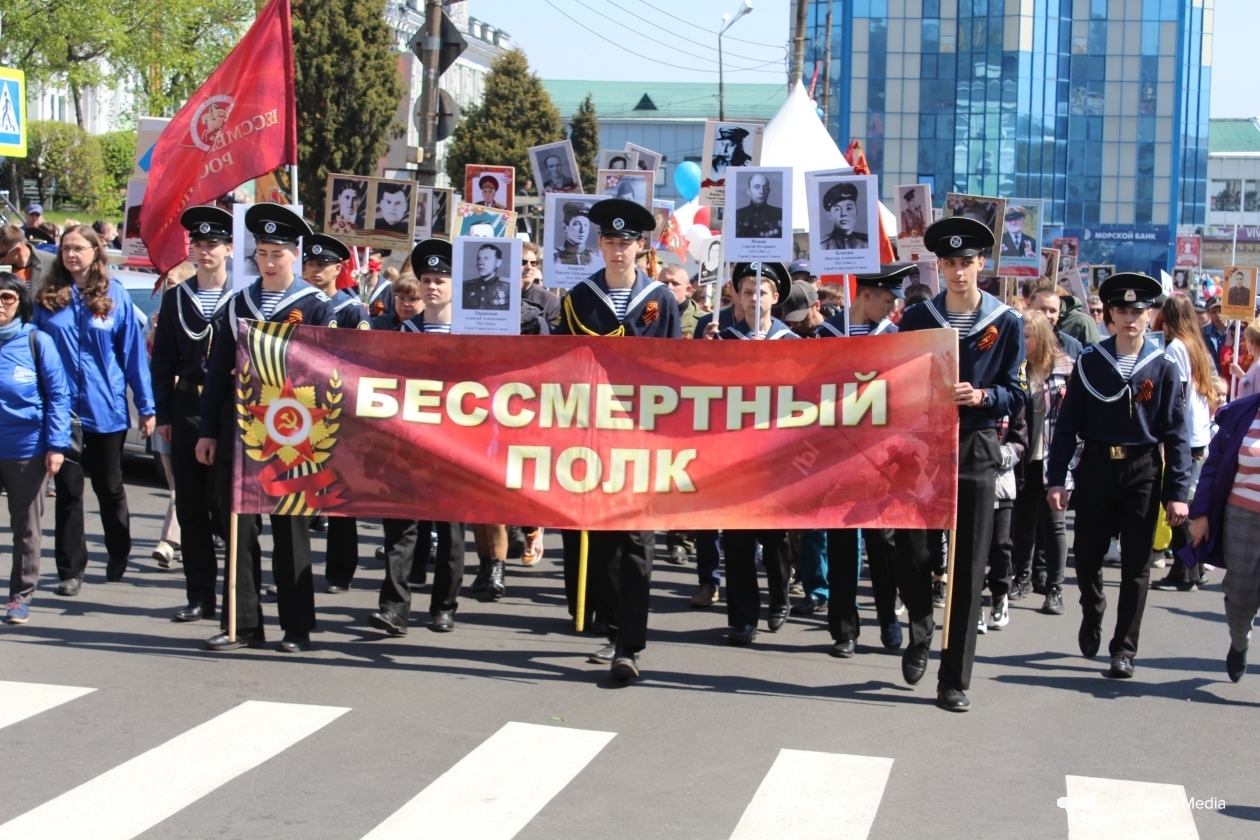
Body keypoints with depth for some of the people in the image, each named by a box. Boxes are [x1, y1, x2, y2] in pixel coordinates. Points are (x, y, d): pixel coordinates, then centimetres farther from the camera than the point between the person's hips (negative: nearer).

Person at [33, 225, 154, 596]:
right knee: (68, 490, 5)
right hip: (63, 409, 1)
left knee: (110, 488, 14)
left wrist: (146, 405, -2)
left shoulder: (115, 296, -2)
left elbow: (133, 351, -1)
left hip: (106, 409, -1)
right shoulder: (48, 298, 2)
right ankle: (70, 570, 13)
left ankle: (118, 558, 31)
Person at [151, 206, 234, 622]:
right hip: (187, 411, 4)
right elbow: (163, 362, 9)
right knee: (190, 507, 7)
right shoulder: (175, 298, 10)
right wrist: (163, 415, 4)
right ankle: (200, 595, 15)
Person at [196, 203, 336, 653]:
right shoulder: (236, 305, 10)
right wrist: (208, 430, 6)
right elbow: (218, 371, 10)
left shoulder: (317, 307, 1)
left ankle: (297, 627, 10)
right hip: (239, 428, 3)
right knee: (238, 526, 4)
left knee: (290, 528, 3)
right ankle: (243, 623, 11)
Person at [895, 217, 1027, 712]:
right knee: (911, 552, -1)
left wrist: (982, 396, -18)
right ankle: (920, 634, 30)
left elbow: (1016, 395, 1)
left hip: (975, 451, -1)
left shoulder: (1006, 323, 1)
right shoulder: (917, 318, 4)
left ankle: (954, 681, 8)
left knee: (968, 568, 1)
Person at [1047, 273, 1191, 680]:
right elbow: (1067, 423, 0)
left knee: (1136, 566, 4)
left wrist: (1177, 493, -6)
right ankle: (1092, 617, 37)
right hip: (1095, 468, 1)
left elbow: (1175, 433, -2)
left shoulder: (1163, 368, -2)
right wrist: (1056, 478, -6)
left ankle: (1123, 650, 14)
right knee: (1087, 556, 8)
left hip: (1142, 472, 0)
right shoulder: (1090, 361, -1)